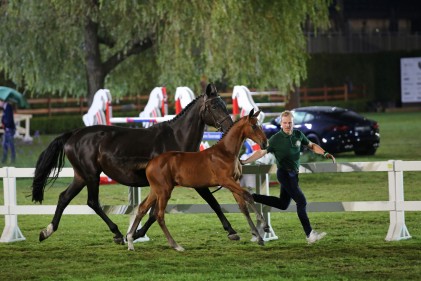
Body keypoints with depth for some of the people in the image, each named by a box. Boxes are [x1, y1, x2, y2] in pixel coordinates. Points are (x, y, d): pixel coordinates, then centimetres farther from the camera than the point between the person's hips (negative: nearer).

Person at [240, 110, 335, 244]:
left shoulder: (298, 135, 3)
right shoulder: (276, 139, -13)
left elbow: (311, 146, 15)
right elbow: (261, 152, -9)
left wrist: (325, 153, 2)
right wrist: (244, 161, -17)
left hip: (293, 174, 7)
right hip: (285, 174, -7)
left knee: (283, 204, 15)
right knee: (301, 201, -11)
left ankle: (252, 197, 24)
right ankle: (310, 234, -8)